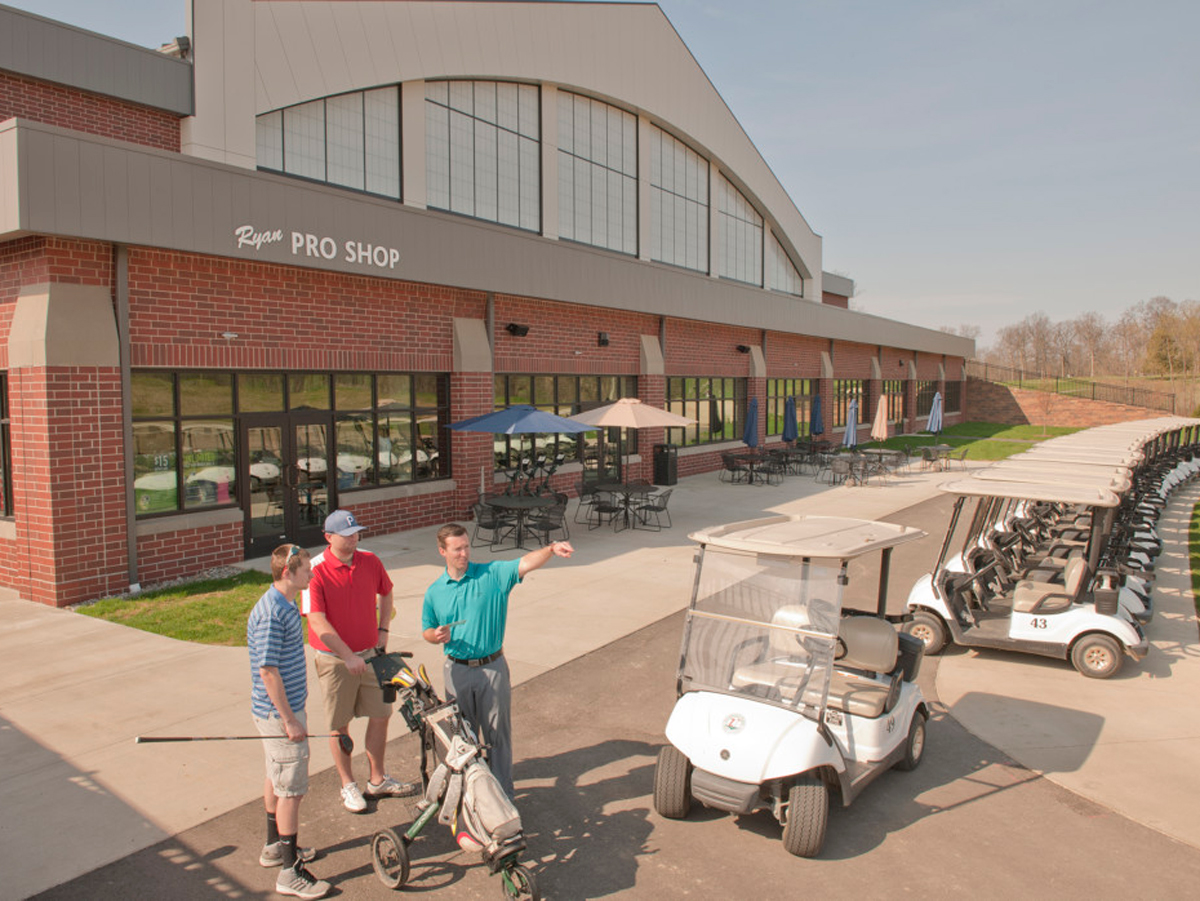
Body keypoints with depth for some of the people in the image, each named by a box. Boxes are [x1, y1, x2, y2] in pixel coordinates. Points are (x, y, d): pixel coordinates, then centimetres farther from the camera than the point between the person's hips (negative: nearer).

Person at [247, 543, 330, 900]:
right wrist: (290, 720, -22)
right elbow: (267, 671, -25)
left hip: (285, 707, 10)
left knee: (277, 779, 22)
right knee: (291, 789, -2)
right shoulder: (270, 613, -25)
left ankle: (275, 847, 38)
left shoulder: (285, 605, 6)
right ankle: (291, 872, 7)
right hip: (279, 712, -10)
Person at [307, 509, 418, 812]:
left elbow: (386, 594, 17)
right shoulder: (317, 571, -17)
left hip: (370, 653, 5)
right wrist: (348, 656, -26)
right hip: (335, 659, -4)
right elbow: (317, 621, -22)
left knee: (380, 716, 11)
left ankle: (378, 780, 29)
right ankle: (348, 785, 27)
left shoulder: (370, 561, -2)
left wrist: (383, 630, 8)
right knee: (340, 725, 9)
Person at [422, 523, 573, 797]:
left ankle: (502, 792, 21)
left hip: (492, 669, -2)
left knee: (497, 733, 7)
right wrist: (437, 635, -12)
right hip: (457, 671, 2)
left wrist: (551, 548, -41)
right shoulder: (434, 592, 2)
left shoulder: (493, 574, -7)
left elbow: (526, 563, -23)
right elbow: (427, 631, 12)